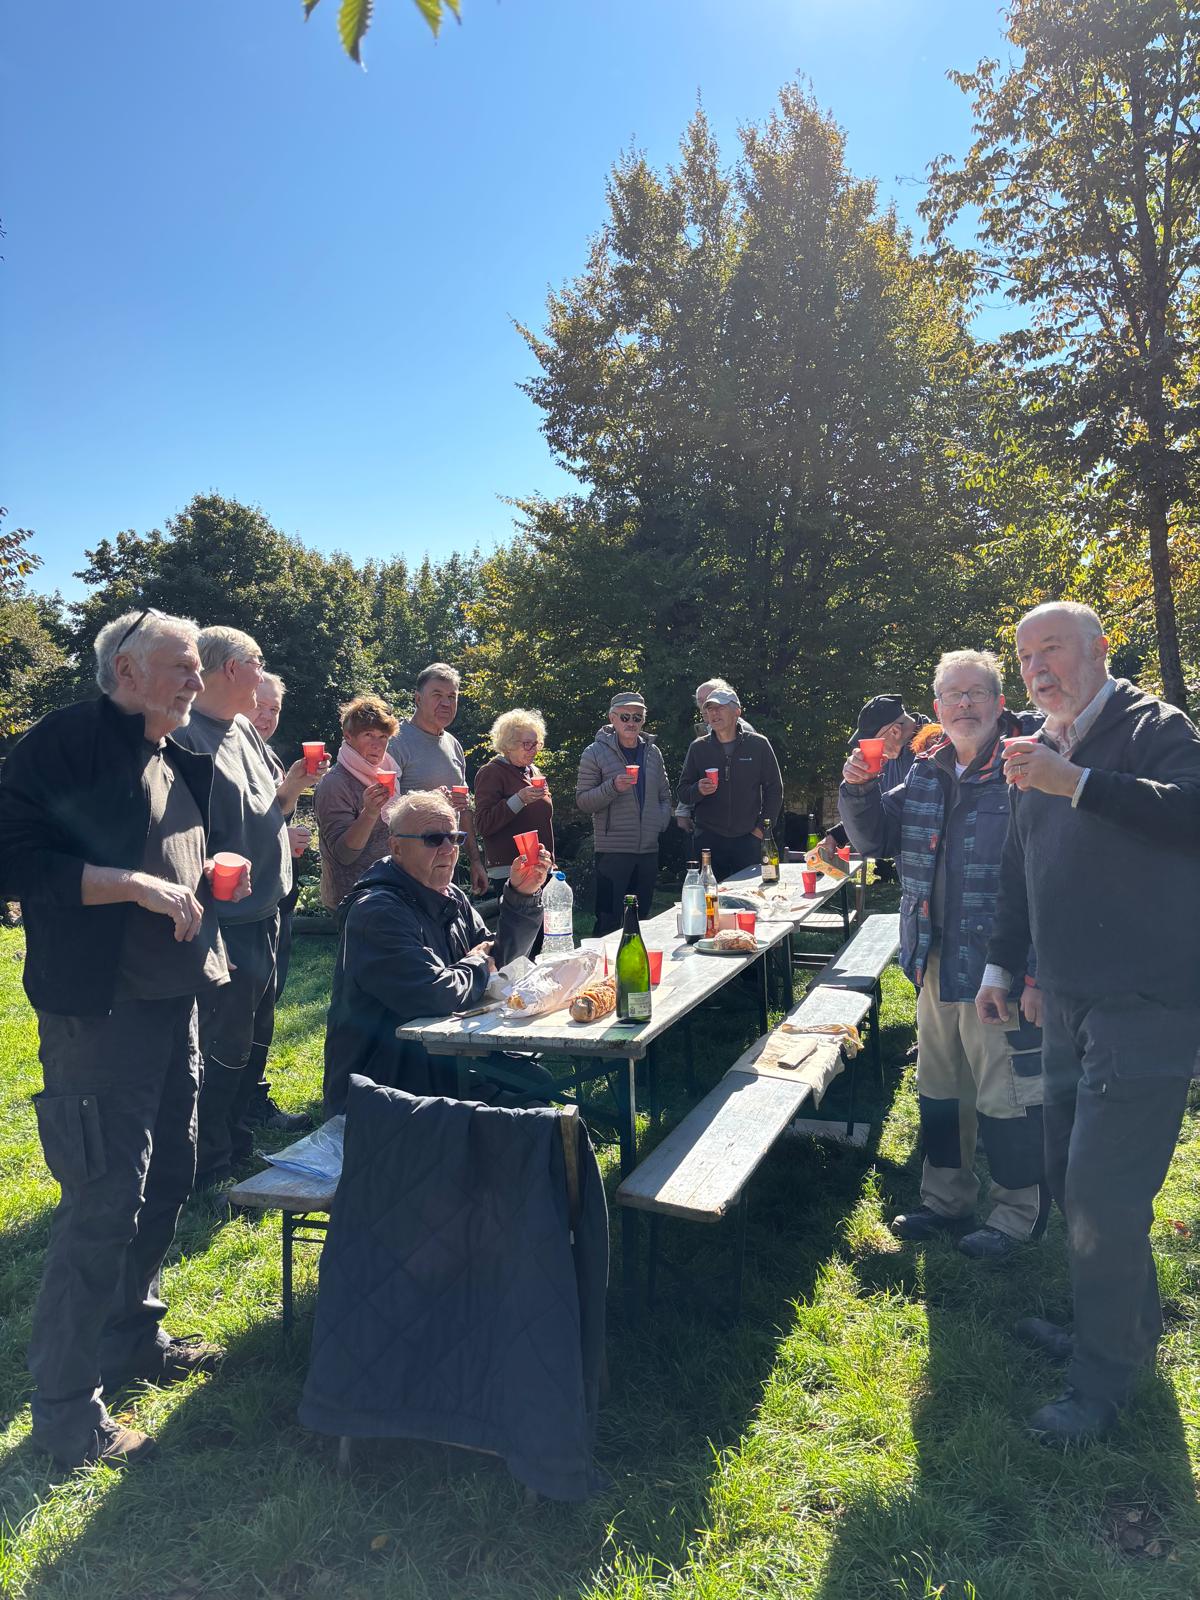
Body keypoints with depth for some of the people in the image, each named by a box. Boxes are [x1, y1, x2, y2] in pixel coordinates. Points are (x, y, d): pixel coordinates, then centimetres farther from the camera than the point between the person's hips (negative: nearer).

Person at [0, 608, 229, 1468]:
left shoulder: (181, 763, 13)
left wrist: (210, 873, 8)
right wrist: (137, 884, -24)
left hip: (174, 1002, 9)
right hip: (99, 1010, -8)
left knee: (167, 1178, 18)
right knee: (103, 1203, -2)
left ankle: (136, 1336, 39)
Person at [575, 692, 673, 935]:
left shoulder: (653, 752, 12)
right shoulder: (596, 753, -4)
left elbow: (664, 795, 22)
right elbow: (582, 801, -7)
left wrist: (662, 821, 4)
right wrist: (612, 787, -21)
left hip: (648, 849, 5)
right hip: (613, 850, -5)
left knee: (641, 918, 14)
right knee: (609, 920, -6)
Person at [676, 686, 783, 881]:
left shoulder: (758, 745, 3)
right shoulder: (698, 748, 7)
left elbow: (774, 789, 6)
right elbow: (683, 793, 10)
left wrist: (762, 828, 0)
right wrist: (698, 790, -12)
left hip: (747, 840, -1)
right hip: (708, 840, 1)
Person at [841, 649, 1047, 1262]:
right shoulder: (925, 774, 8)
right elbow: (875, 838, 15)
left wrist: (1042, 974, -22)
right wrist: (858, 790, -5)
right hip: (936, 964, 7)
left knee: (1006, 1095, 6)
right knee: (938, 1087, 19)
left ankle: (1017, 1213, 27)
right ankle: (946, 1199, 37)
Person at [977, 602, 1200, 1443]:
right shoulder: (1042, 749, 14)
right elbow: (1022, 870, 21)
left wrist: (1076, 782, -34)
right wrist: (1000, 964, 19)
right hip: (1071, 1002, 8)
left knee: (1102, 1191, -4)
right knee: (1070, 1176, 16)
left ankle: (1103, 1381, 15)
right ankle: (1131, 1326, 37)